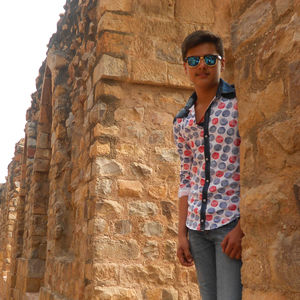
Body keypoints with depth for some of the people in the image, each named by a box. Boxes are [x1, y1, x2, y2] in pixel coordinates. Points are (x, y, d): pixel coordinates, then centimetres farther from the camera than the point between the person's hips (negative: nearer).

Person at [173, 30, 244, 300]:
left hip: (233, 221, -5)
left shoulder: (239, 103, -3)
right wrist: (182, 233, 10)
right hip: (197, 226, 6)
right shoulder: (181, 122, 13)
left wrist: (243, 227, -15)